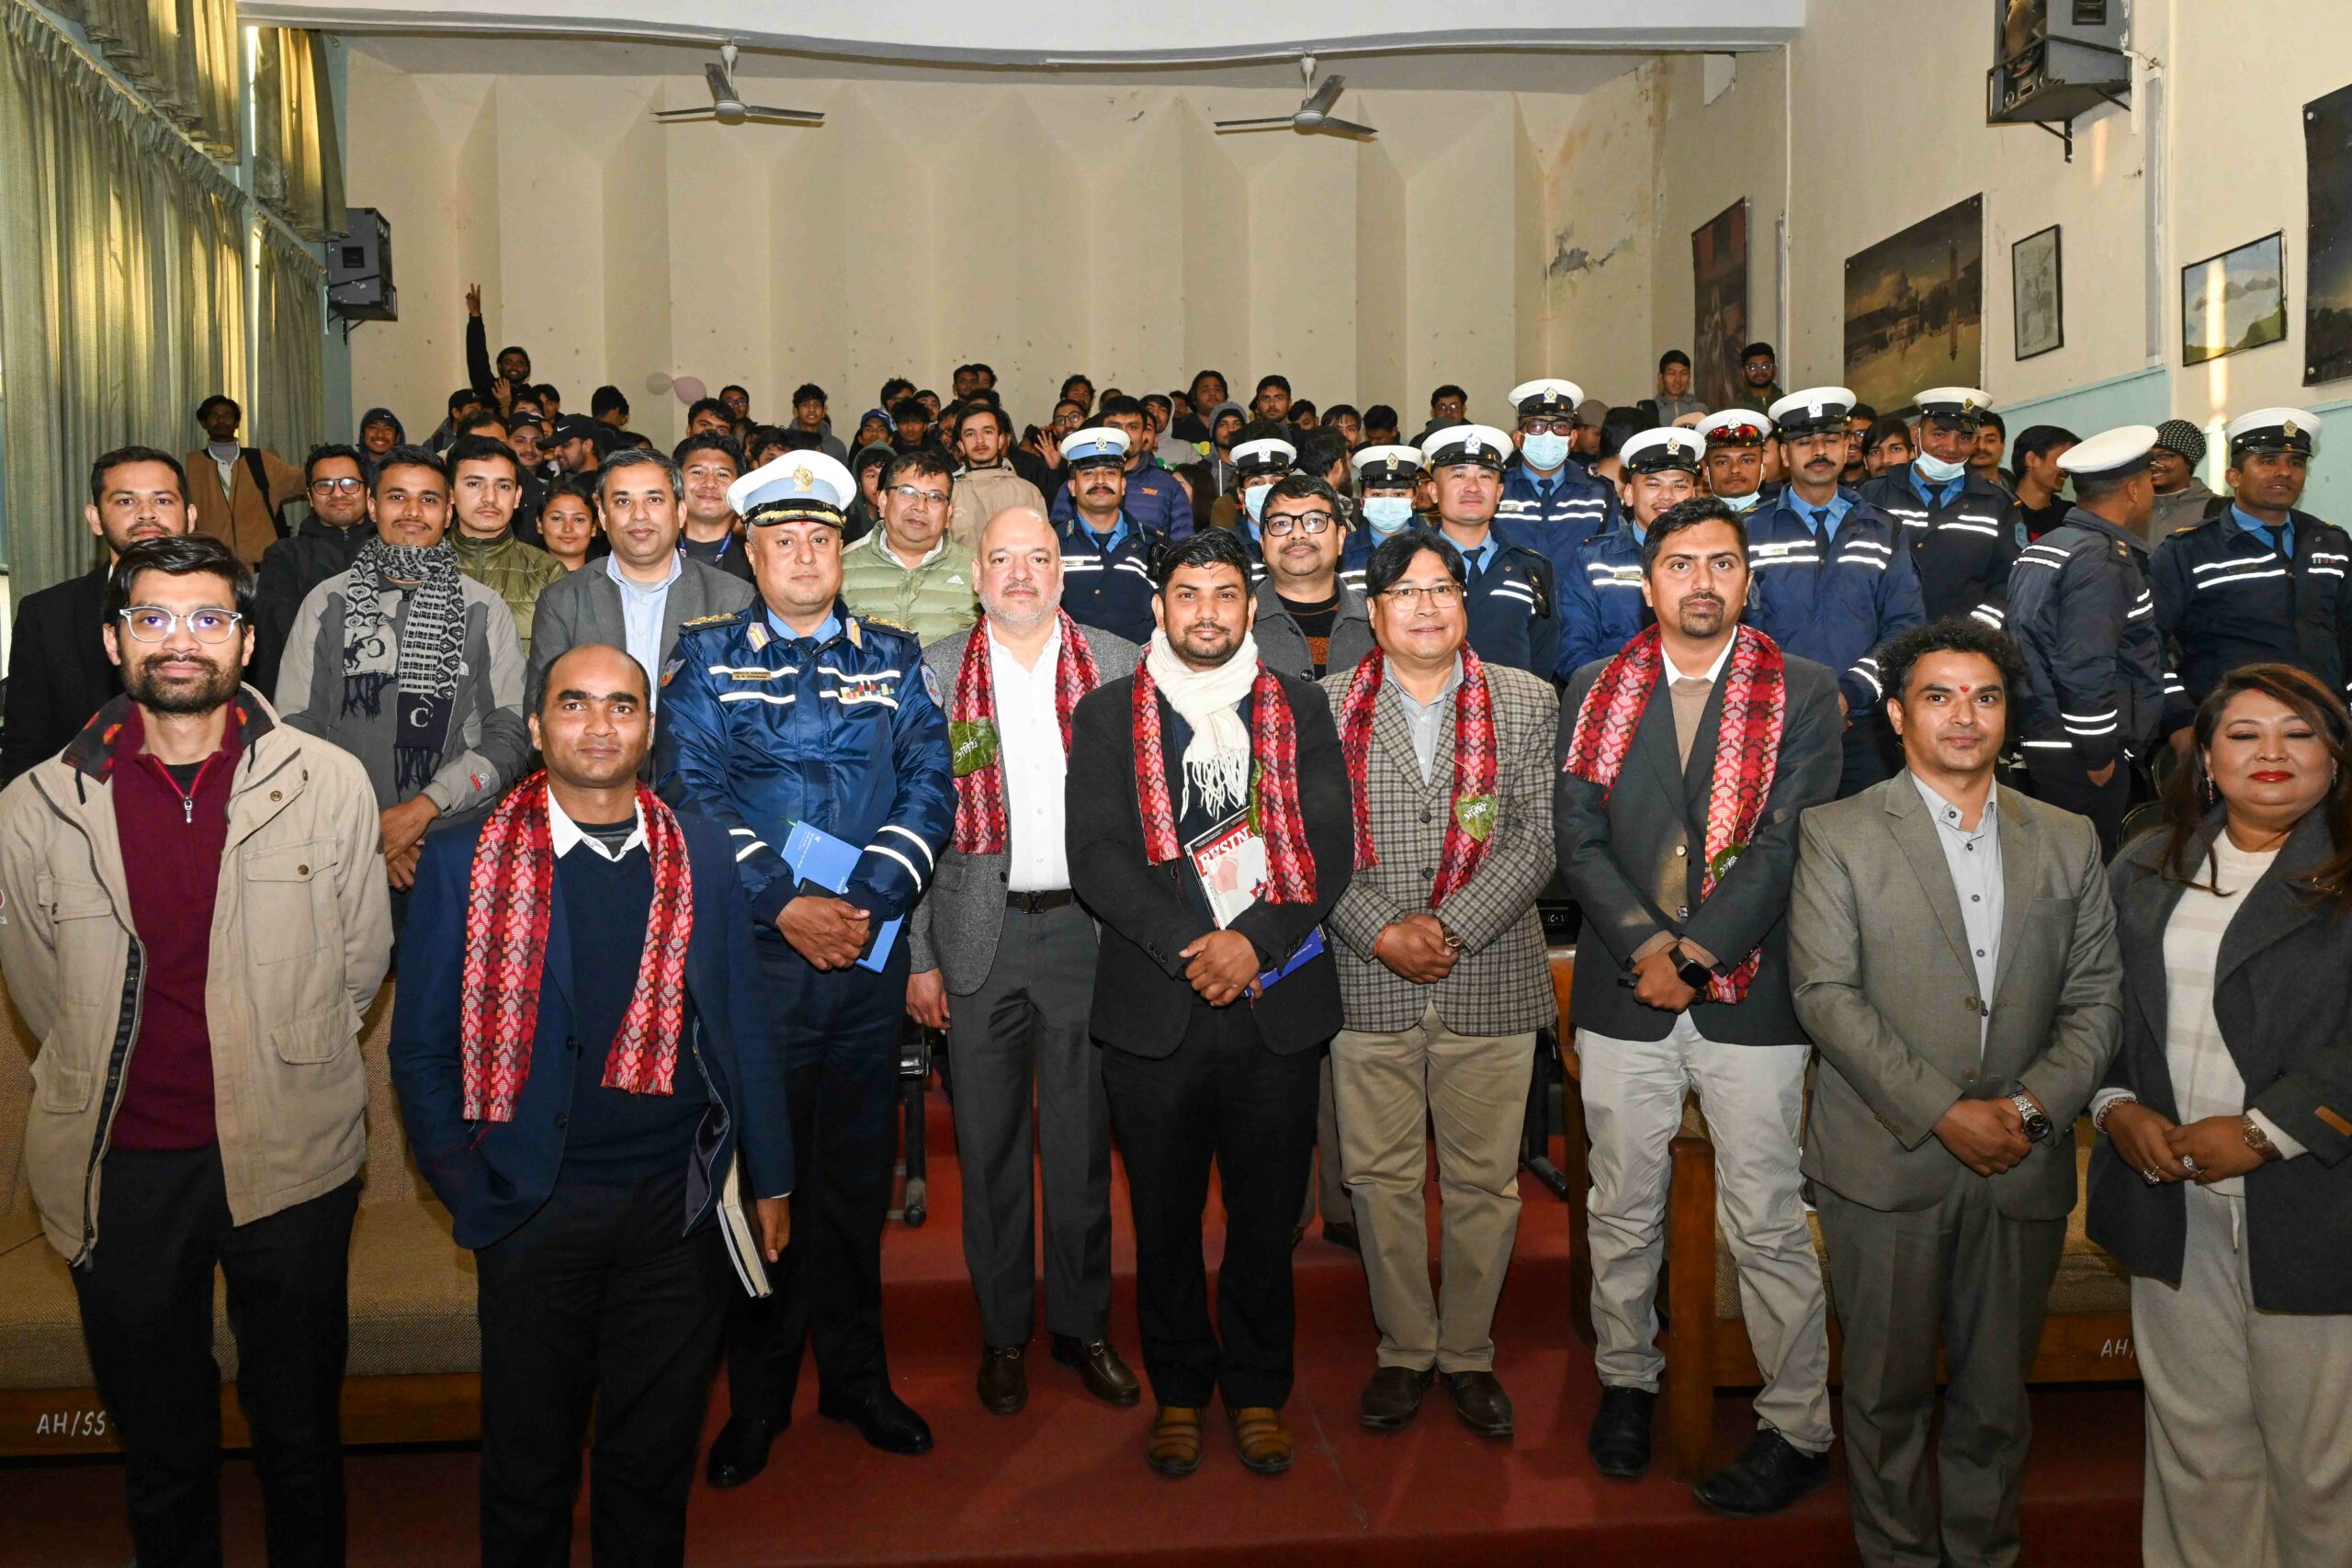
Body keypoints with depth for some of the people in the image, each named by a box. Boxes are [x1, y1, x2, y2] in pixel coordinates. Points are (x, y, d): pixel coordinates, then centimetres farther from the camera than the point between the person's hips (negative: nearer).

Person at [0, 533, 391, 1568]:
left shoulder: (329, 785, -4)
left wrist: (283, 1074, 9)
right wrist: (131, 1082, 11)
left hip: (290, 1159, 0)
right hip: (123, 1168, 1)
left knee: (300, 1435, 15)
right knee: (160, 1453, 16)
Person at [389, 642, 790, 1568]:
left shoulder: (701, 854, 2)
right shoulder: (464, 862, -4)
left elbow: (743, 1023, 6)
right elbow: (421, 1049, 1)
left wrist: (769, 1179, 7)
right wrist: (469, 1196, -3)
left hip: (678, 1205, 2)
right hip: (535, 1211, -1)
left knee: (656, 1456, 16)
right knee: (528, 1464, 15)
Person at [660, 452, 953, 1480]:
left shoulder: (893, 661, 10)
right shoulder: (707, 657, 4)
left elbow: (930, 787, 2)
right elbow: (689, 791, -6)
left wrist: (868, 900, -12)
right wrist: (785, 905, -15)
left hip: (869, 956, 2)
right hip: (753, 955, -2)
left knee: (858, 1169, 11)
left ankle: (856, 1376, 27)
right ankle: (758, 1394, 23)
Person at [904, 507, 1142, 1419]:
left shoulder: (1119, 667, 4)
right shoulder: (933, 673, 3)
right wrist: (919, 953, -2)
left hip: (1087, 926, 0)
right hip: (980, 932, 0)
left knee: (1082, 1143, 8)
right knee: (988, 1145, 8)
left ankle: (1082, 1325, 26)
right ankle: (1003, 1332, 25)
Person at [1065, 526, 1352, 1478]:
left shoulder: (1300, 708, 10)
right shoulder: (1107, 714, 7)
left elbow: (1330, 846, 1)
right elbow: (1095, 857, -4)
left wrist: (1254, 939, -13)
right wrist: (1186, 950, -15)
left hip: (1278, 1003, 1)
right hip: (1152, 1006, 0)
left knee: (1267, 1216, 9)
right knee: (1165, 1216, 10)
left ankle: (1257, 1390, 28)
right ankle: (1178, 1391, 29)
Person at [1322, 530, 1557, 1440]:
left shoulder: (1528, 703, 5)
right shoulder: (1325, 706, 4)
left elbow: (1538, 838, -3)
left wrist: (1450, 926, -14)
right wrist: (1384, 932, -13)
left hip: (1491, 981, 0)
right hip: (1367, 983, 0)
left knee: (1484, 1181, 8)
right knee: (1380, 1177, 8)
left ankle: (1468, 1353, 27)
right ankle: (1404, 1350, 27)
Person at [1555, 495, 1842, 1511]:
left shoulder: (1803, 694, 1)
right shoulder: (1596, 691, 7)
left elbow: (1787, 843, -8)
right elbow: (1577, 837, 0)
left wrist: (1699, 952, -16)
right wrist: (1646, 946, -13)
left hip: (1750, 1000, -2)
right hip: (1622, 997, 2)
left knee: (1767, 1226, 4)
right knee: (1622, 1215, 14)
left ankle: (1797, 1429, 20)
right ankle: (1626, 1381, 34)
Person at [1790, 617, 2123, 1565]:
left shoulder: (2068, 842, 10)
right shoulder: (1837, 835, -2)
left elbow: (2096, 999, 7)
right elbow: (1825, 994, -9)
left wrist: (2032, 1106, -9)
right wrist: (1944, 1112, -15)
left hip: (2023, 1166, 3)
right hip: (1886, 1160, -3)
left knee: (1997, 1398, 14)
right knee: (1887, 1390, 9)